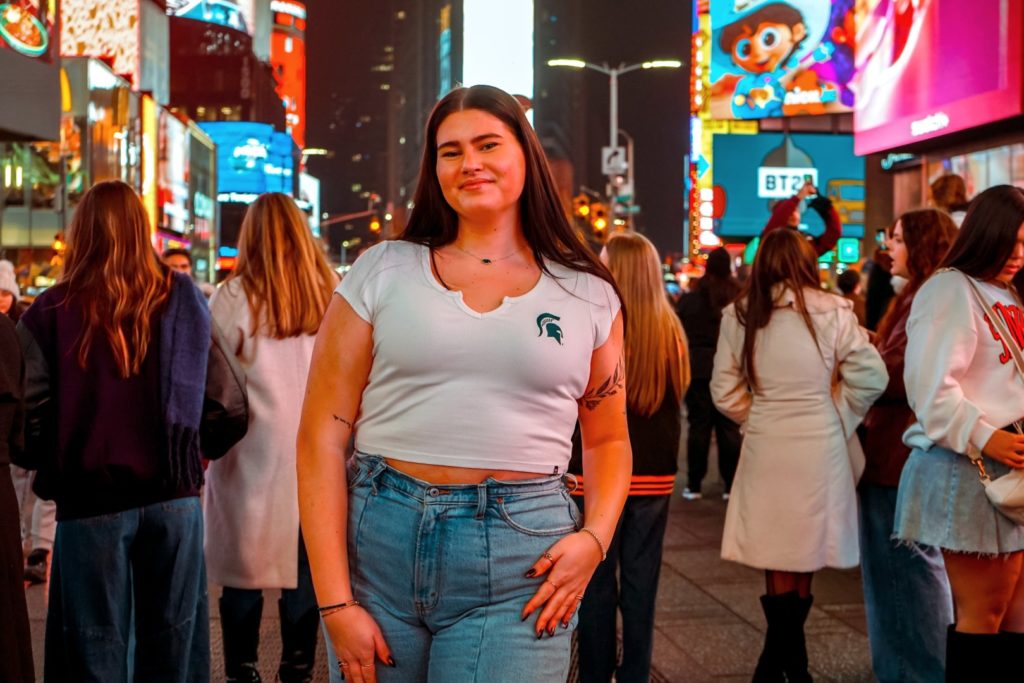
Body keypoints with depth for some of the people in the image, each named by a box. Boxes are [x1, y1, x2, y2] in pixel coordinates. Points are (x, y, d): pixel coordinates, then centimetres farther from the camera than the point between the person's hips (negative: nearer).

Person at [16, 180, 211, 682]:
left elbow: (30, 413, -9)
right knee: (169, 641, 13)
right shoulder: (183, 298, -2)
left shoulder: (50, 311, -7)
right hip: (172, 493, 2)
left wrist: (54, 468, 8)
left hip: (90, 499, -1)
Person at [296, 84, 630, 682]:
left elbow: (608, 439, 16)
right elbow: (322, 438, 0)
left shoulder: (589, 295, 7)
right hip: (377, 543, 1)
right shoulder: (383, 272, 3)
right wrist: (335, 603, -6)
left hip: (517, 566, 0)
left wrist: (595, 537, -4)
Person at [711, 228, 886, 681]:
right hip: (820, 445, -1)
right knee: (805, 555, 10)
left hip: (766, 447, 1)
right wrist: (838, 416, 8)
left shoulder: (738, 315, -1)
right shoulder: (831, 312, -6)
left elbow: (725, 391, 1)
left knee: (780, 562, 8)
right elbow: (870, 377, -7)